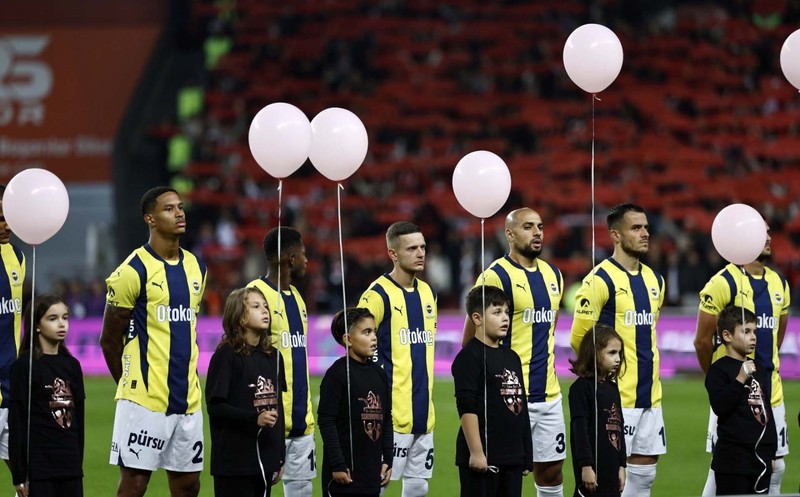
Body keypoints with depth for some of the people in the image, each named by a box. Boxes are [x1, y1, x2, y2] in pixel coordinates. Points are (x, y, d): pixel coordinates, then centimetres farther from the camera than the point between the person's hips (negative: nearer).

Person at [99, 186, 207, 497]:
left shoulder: (196, 268, 11)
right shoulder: (134, 271, -9)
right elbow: (110, 340, -4)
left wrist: (184, 383, 17)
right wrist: (133, 388, 3)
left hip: (187, 399, 7)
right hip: (145, 401, -6)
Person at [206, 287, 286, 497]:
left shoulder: (273, 356, 12)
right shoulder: (227, 355, -7)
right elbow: (215, 406, -12)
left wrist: (280, 457, 16)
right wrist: (254, 418, -24)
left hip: (266, 459, 6)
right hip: (234, 462, -6)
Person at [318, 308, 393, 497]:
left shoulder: (379, 374, 11)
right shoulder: (337, 374, -10)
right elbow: (326, 421, -13)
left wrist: (387, 459, 12)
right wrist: (337, 465, -16)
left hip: (372, 471, 7)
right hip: (345, 471, -7)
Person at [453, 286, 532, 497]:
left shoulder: (512, 357, 16)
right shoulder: (469, 358, -9)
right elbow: (467, 408, -16)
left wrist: (526, 455, 19)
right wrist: (476, 452, -21)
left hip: (512, 456, 8)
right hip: (483, 457, -8)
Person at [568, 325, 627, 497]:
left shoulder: (612, 388, 14)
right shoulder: (581, 387, -9)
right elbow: (579, 428, -14)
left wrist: (621, 466, 17)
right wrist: (586, 466, -18)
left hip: (611, 469, 8)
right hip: (593, 469, -8)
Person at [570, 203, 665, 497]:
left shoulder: (654, 280, 12)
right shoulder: (600, 280, -11)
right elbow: (579, 339, -10)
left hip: (650, 393, 7)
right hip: (616, 395, -7)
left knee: (644, 473, 8)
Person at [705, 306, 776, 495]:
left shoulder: (759, 370, 15)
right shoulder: (719, 370, -7)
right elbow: (719, 407, -19)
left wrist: (771, 453, 19)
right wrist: (740, 379, -24)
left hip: (761, 457, 7)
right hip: (734, 459, -7)